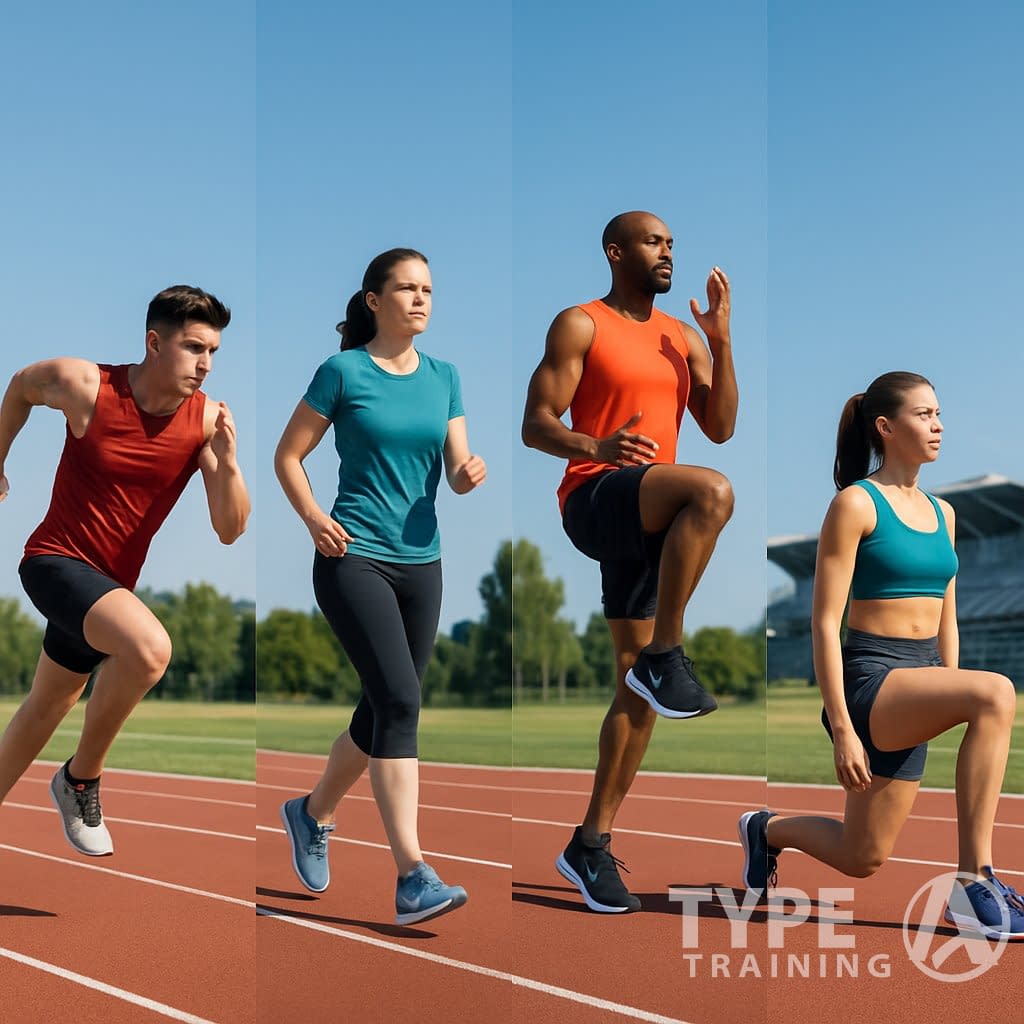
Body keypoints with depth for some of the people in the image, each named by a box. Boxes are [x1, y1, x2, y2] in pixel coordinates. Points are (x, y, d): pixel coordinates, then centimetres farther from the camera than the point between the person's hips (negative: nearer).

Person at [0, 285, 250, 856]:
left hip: (111, 582, 6)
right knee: (150, 647, -33)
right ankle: (82, 780, -11)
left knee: (48, 707, 22)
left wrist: (226, 460, -28)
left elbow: (230, 530, -12)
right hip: (57, 560, -5)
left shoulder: (207, 419, -10)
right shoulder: (84, 385, -16)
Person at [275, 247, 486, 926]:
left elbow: (457, 473, 8)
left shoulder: (443, 377, 10)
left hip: (420, 563, 6)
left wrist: (471, 474, -14)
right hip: (354, 559, -6)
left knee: (383, 711, 13)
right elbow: (288, 455, 2)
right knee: (400, 700, -18)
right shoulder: (344, 371, -3)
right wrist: (313, 518, -12)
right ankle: (413, 879, -18)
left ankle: (312, 814, 39)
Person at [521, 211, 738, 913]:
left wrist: (722, 341, -1)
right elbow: (536, 425, -7)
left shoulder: (683, 336, 17)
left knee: (638, 686, 6)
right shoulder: (580, 326, 0)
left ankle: (593, 843, 15)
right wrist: (597, 447, -27)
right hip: (595, 500, -7)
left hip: (651, 523, 7)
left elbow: (720, 427, 10)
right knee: (713, 492, -35)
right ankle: (666, 657, -24)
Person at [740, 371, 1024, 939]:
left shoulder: (941, 512, 14)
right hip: (868, 679, -7)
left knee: (861, 860, 11)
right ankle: (975, 883, -27)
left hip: (919, 682, 8)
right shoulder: (855, 503, -8)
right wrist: (842, 728, -18)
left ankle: (767, 829, 41)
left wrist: (952, 713, 15)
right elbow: (825, 622, -12)